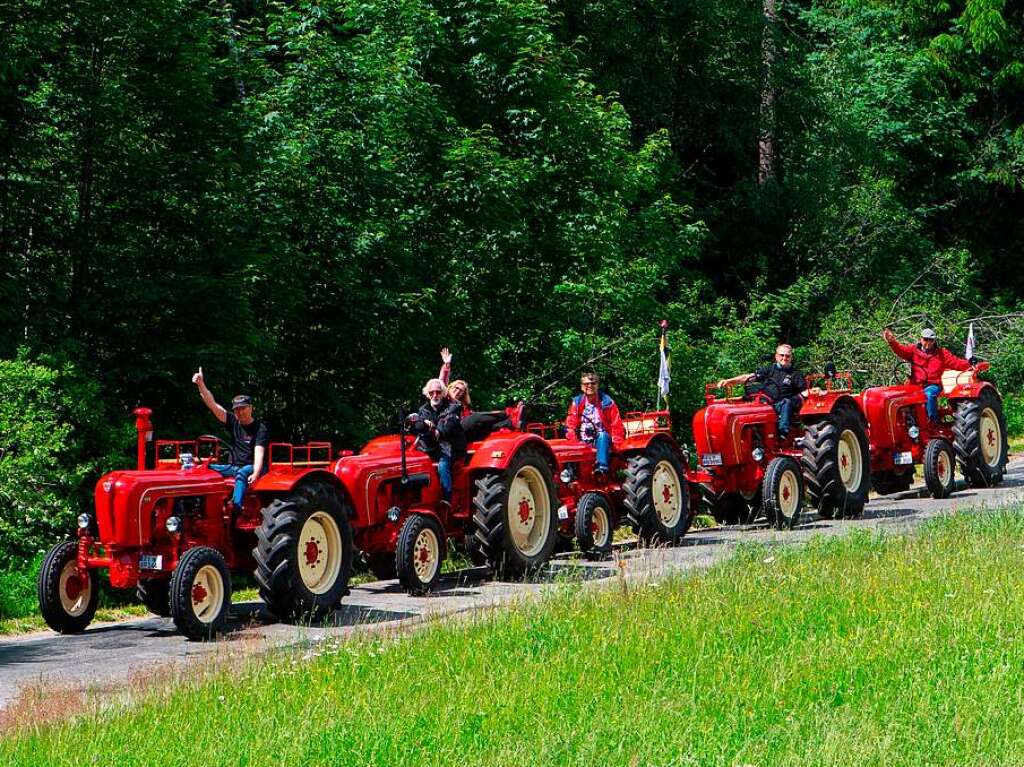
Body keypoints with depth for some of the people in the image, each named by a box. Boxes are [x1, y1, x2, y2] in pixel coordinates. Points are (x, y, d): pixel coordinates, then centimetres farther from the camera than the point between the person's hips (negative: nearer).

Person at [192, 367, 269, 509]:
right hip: (234, 467, 6)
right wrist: (201, 385, -12)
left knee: (241, 474, -38)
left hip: (250, 468, -6)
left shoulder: (260, 428, -8)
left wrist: (255, 474, -38)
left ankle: (236, 508, -53)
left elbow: (259, 453, -21)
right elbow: (213, 405, 1)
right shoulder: (234, 422, 8)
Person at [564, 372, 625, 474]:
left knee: (603, 436, -35)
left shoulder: (607, 402, 0)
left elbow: (617, 427, -2)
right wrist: (574, 443, -13)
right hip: (583, 443, 3)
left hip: (602, 442, -3)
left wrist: (616, 445, -15)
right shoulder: (577, 403, 7)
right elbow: (570, 426, 2)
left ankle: (602, 467, -48)